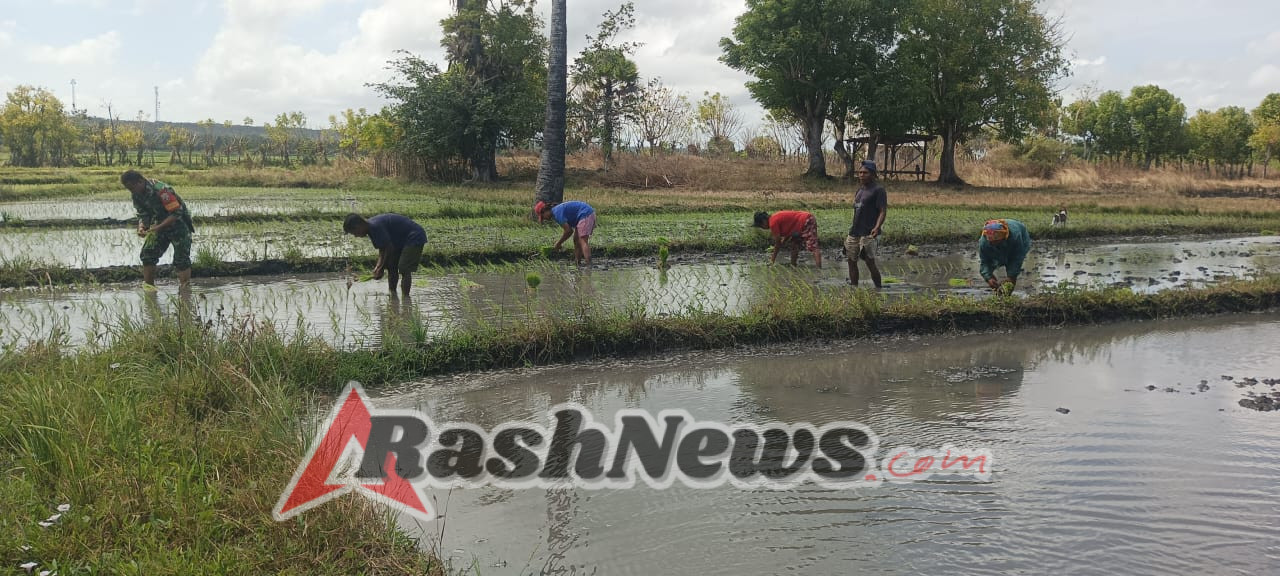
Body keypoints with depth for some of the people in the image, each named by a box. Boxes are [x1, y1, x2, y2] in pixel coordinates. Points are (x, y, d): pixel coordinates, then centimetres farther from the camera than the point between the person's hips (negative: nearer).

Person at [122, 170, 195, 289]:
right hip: (160, 223, 7)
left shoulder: (161, 190, -29)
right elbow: (143, 215, 3)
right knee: (147, 254, -4)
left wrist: (158, 228, -33)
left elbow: (176, 213, -28)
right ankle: (148, 287, 4)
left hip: (179, 224, -7)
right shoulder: (136, 194, -4)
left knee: (181, 260, -8)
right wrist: (141, 227, -18)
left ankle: (185, 288, -4)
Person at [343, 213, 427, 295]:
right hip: (402, 241, 11)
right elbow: (382, 248, 9)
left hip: (414, 237, -11)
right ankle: (393, 294, 17)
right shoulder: (371, 227, 5)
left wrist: (382, 268, -14)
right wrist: (378, 266, -4)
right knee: (391, 268, 11)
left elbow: (389, 248, -23)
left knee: (403, 270, -17)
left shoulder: (375, 227, -25)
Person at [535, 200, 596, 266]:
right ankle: (577, 262, 14)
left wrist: (558, 244, -3)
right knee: (576, 240, 14)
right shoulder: (558, 209, 17)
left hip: (585, 215, -10)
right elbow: (570, 230, 20)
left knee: (583, 241, -16)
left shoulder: (557, 212, -14)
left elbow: (568, 231, -15)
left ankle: (588, 264, -26)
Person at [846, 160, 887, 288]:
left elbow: (883, 211, -13)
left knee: (870, 262, -8)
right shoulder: (860, 189, 18)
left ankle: (878, 288, 5)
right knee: (851, 260, 8)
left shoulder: (878, 190, -7)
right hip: (854, 232, 8)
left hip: (868, 234, -8)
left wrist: (877, 227, -27)